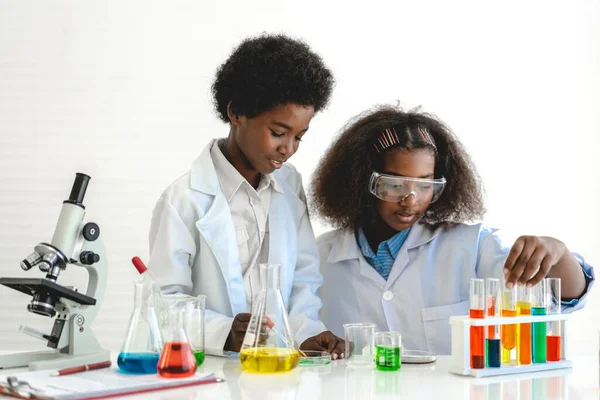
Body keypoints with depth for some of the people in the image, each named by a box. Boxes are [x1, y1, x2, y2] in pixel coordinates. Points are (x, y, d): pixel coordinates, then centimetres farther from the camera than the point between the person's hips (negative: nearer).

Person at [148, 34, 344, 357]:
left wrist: (306, 332, -7)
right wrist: (225, 333, -26)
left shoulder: (290, 185, 12)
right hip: (206, 368, -3)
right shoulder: (184, 199, -7)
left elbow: (303, 277, 12)